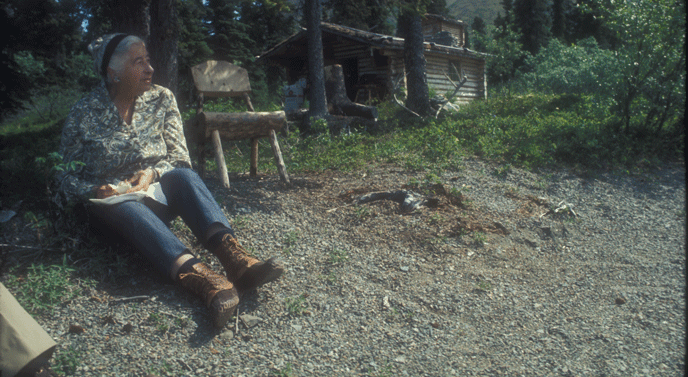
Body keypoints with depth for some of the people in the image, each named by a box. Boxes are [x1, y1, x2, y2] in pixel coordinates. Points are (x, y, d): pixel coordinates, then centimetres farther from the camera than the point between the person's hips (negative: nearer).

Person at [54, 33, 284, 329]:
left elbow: (179, 156, 2)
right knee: (127, 207, -39)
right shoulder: (83, 115, -2)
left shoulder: (161, 98, 5)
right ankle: (199, 276, -65)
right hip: (110, 203, -2)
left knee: (183, 175, -32)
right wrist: (94, 191, -18)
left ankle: (235, 258, -56)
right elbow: (66, 177, 3)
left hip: (155, 193, 2)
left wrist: (152, 173, -18)